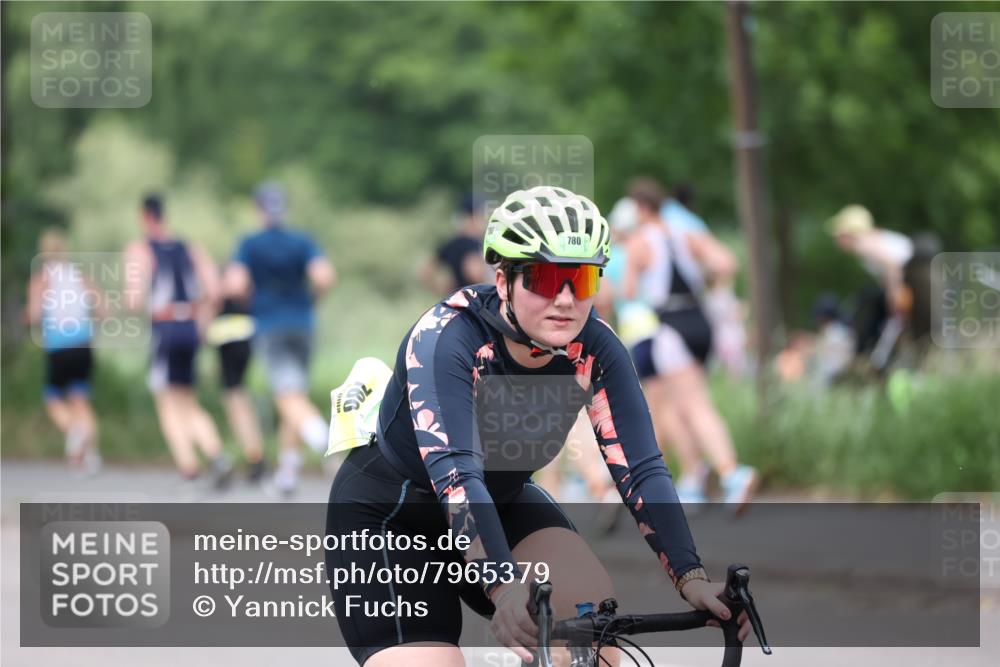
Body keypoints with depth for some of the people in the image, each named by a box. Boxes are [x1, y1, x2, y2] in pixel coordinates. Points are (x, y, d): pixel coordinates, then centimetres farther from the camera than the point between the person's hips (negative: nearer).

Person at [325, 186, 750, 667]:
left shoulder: (594, 351, -17)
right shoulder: (445, 339, -31)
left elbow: (640, 469, -21)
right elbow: (455, 473, -43)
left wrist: (691, 577, -35)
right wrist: (505, 588, -56)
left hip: (501, 504, 4)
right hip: (388, 515, -4)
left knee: (591, 603, -24)